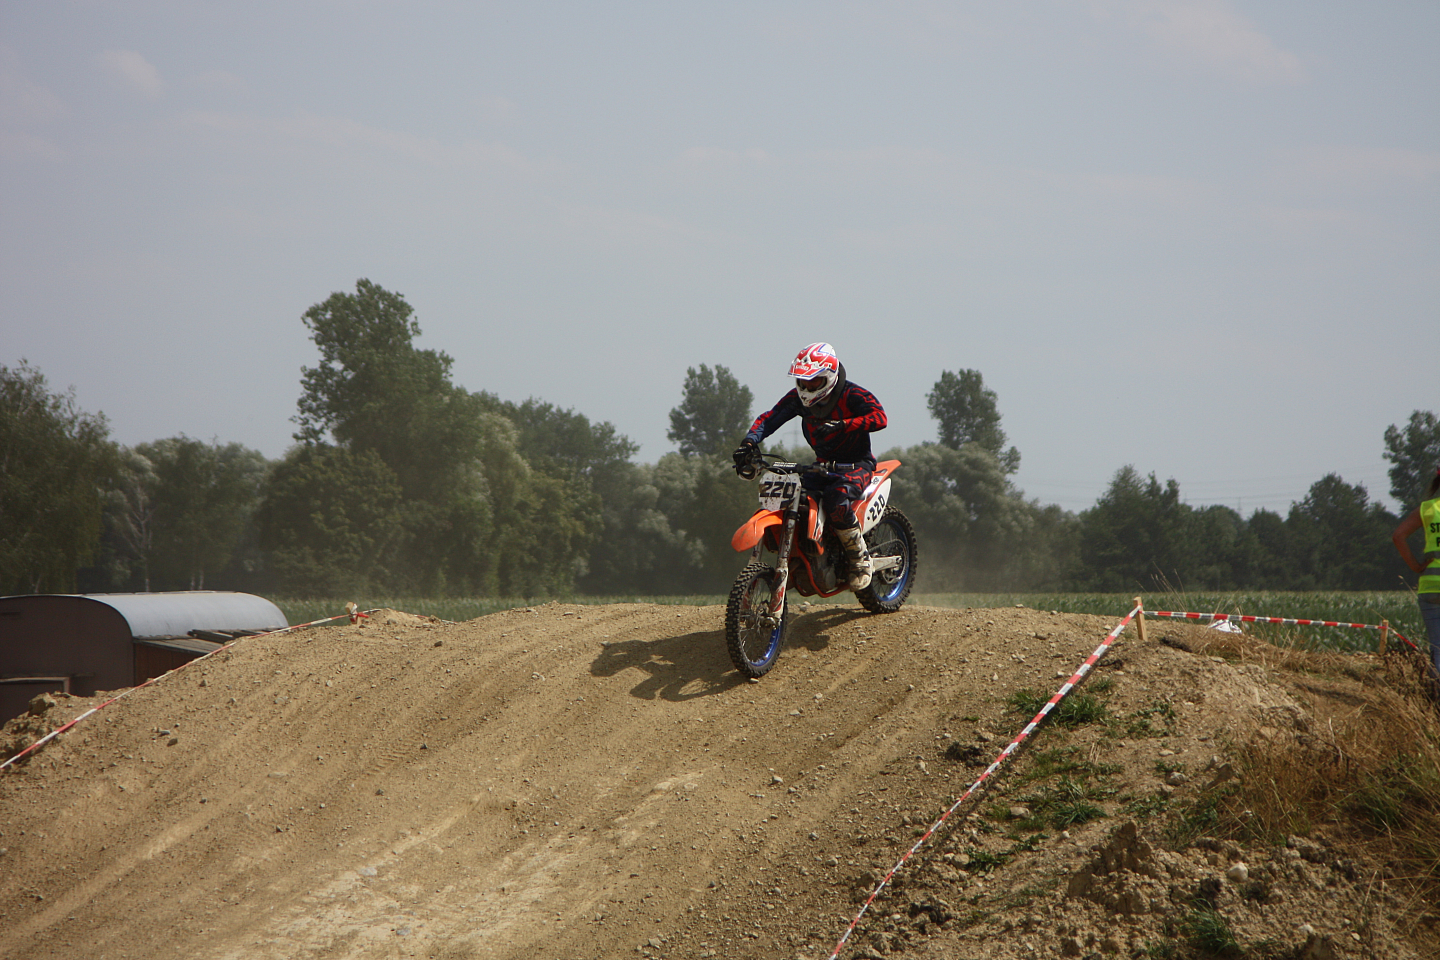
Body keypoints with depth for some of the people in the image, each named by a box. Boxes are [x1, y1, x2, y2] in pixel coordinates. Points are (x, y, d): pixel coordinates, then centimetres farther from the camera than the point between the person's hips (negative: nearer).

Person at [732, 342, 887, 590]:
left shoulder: (852, 395, -15)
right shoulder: (799, 397, 2)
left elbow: (879, 418, -28)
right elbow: (770, 417, -4)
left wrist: (841, 425, -41)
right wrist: (750, 441, -23)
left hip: (856, 464, -7)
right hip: (824, 464, 7)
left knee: (837, 500, -35)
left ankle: (860, 560, -16)